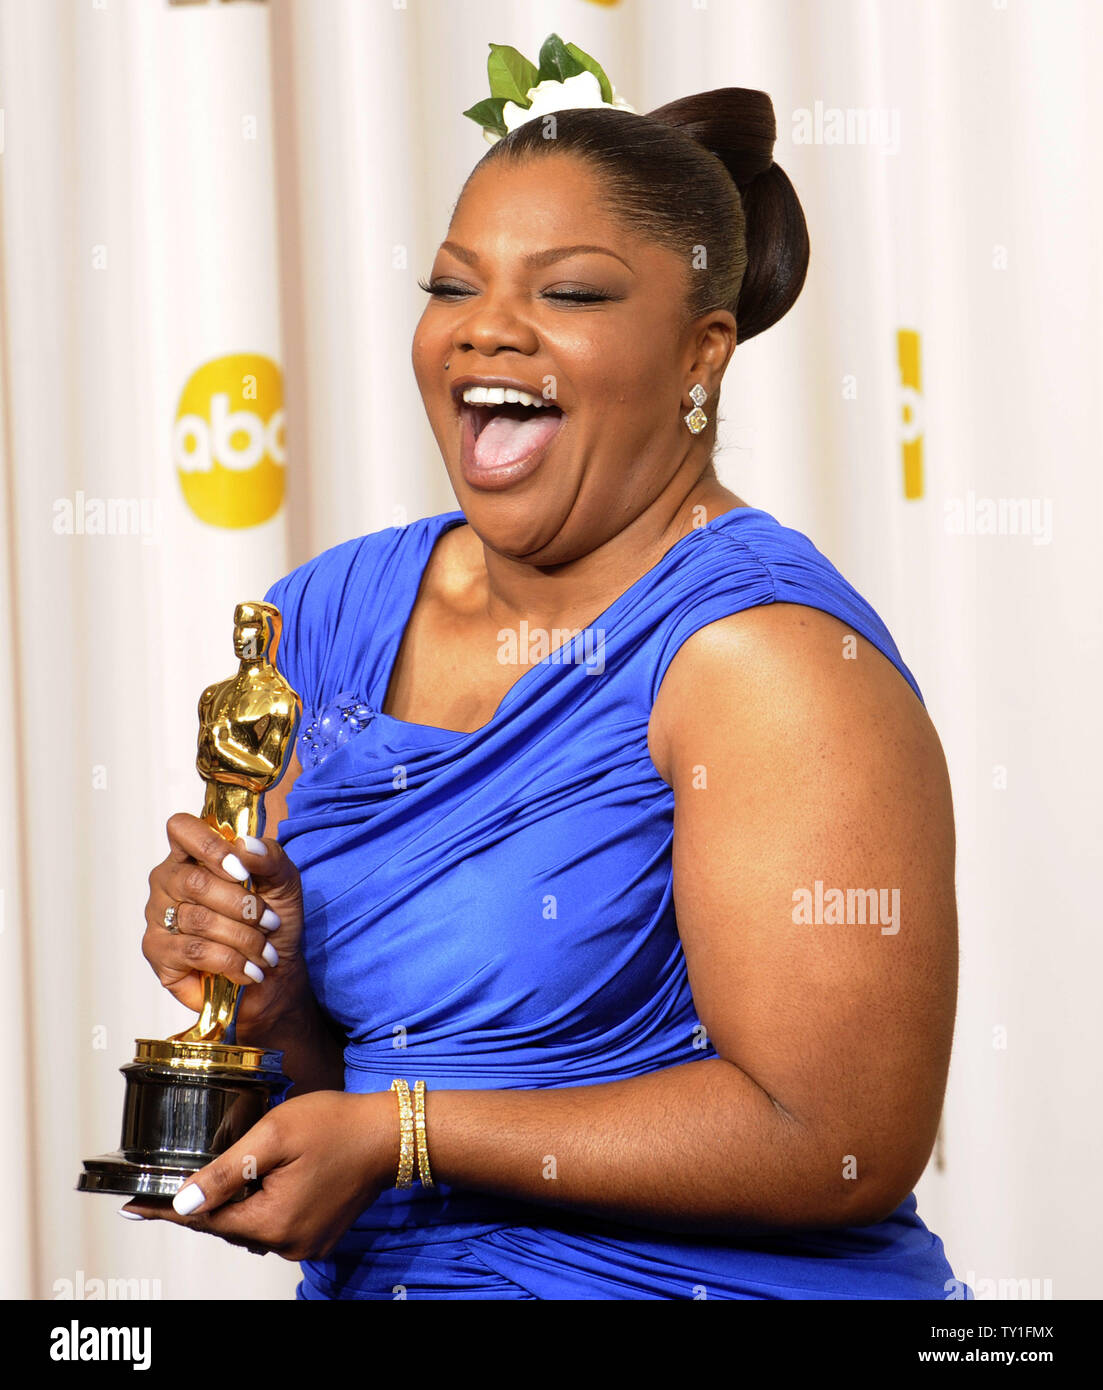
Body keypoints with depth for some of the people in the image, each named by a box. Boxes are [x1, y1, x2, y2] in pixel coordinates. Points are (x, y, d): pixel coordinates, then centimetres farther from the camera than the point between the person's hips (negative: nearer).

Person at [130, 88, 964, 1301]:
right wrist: (268, 997, -9)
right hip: (366, 1280, 6)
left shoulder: (767, 652, -13)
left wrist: (395, 1134, -16)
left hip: (693, 1283, -6)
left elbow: (846, 1141, -18)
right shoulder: (334, 616, 6)